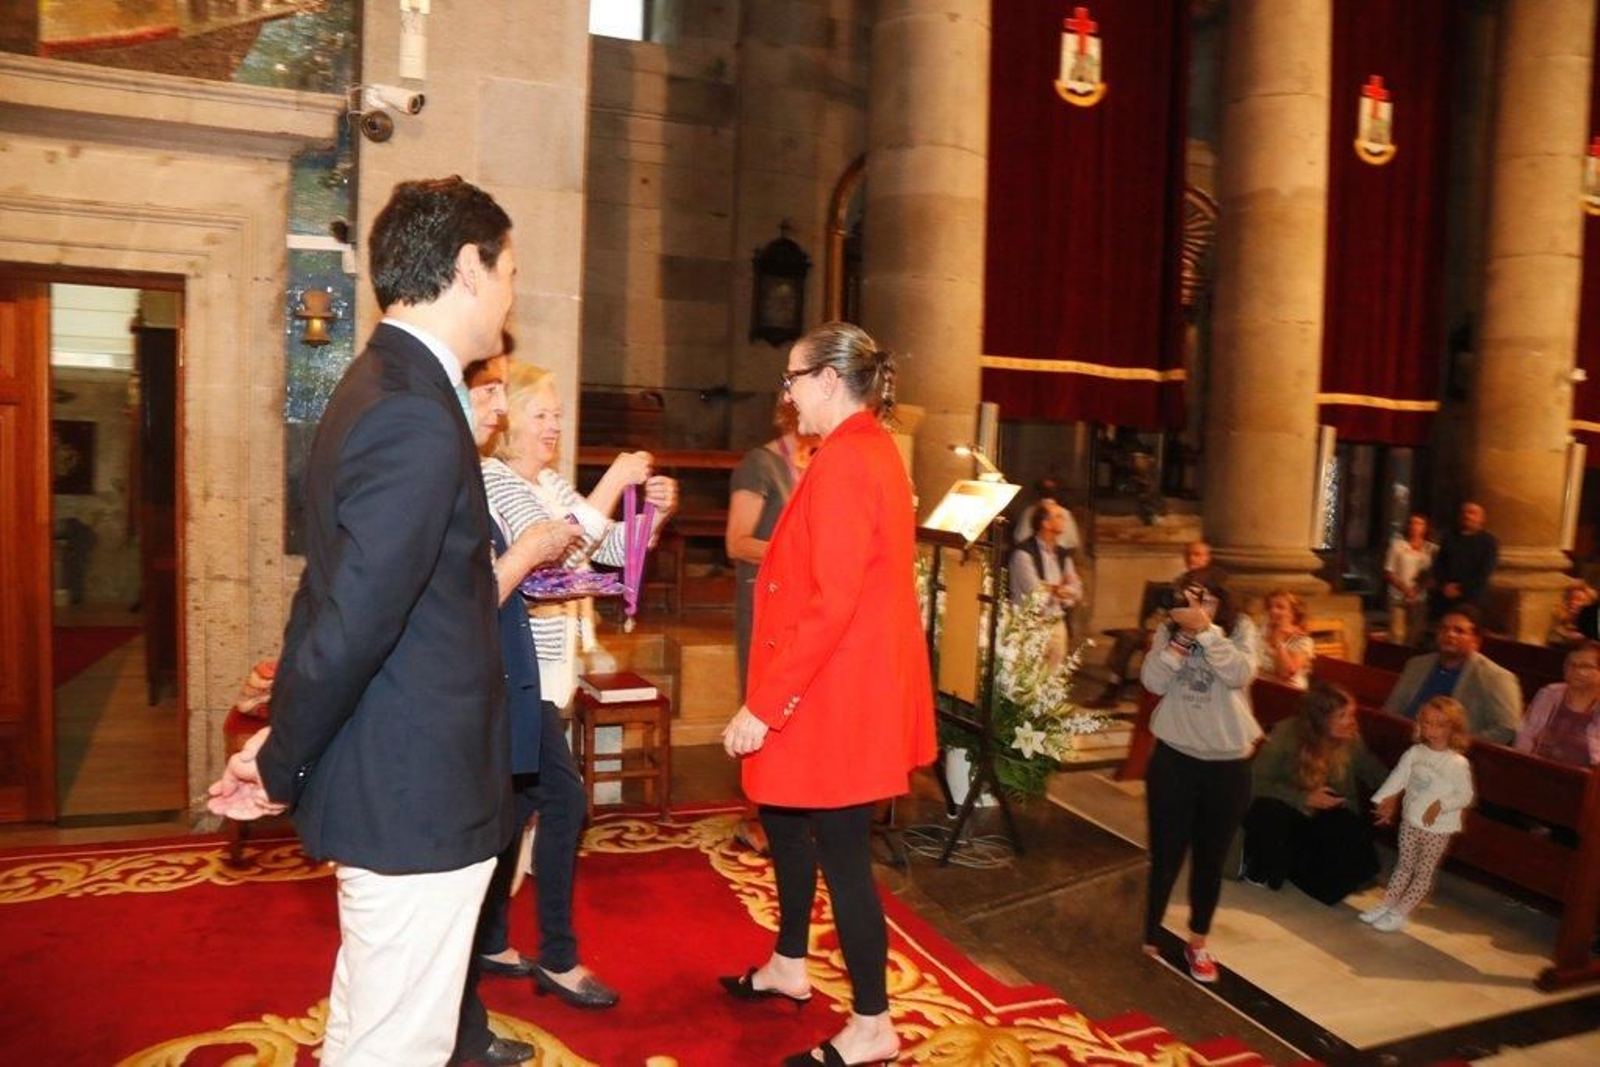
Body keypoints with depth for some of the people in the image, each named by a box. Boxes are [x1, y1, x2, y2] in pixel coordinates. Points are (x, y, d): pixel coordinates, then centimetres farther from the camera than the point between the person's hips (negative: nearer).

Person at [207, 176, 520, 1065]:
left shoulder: (383, 386, 10)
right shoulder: (417, 414, -23)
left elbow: (341, 591, 12)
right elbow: (351, 620, -26)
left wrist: (285, 746, 14)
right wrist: (283, 770, -10)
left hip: (386, 785, 10)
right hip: (419, 802, -10)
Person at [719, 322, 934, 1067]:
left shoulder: (842, 460, -20)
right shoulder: (872, 450, 12)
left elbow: (830, 603, -25)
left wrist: (764, 705, -22)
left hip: (833, 695, -11)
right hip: (846, 685, 11)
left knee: (840, 852, 1)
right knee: (784, 815, 22)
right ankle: (789, 966, 40)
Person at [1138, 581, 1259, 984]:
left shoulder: (1241, 629, -5)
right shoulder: (1169, 629, -2)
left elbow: (1240, 674, -22)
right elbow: (1153, 682, -14)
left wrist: (1206, 629, -29)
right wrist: (1182, 635, -22)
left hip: (1228, 763, 0)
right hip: (1174, 757, 0)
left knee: (1211, 857, 15)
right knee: (1165, 856, 5)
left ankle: (1197, 943, 35)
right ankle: (1147, 938, 21)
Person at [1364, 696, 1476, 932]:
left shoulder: (1458, 763, -16)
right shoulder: (1414, 753, -3)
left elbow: (1466, 796, -12)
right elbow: (1397, 779, -2)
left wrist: (1441, 804, -26)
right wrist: (1380, 801, -9)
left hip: (1438, 828, -4)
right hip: (1410, 821, 4)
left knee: (1424, 871, 7)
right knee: (1404, 864, 17)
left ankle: (1400, 913, 13)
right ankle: (1386, 904, 24)